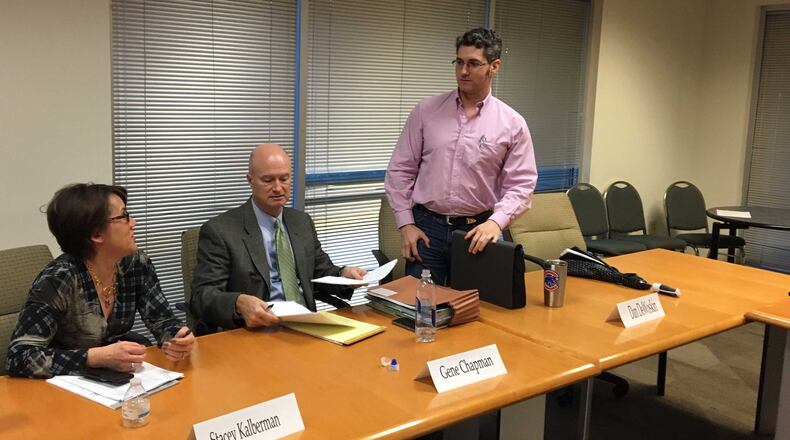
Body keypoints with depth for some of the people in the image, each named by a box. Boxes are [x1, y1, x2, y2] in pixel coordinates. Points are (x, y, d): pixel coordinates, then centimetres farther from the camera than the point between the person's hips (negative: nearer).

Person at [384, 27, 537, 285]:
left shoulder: (512, 123, -1)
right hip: (426, 227, 0)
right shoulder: (426, 110, 2)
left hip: (478, 231, 0)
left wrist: (496, 221, -18)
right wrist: (405, 223, -3)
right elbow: (400, 170, 4)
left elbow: (520, 185, -1)